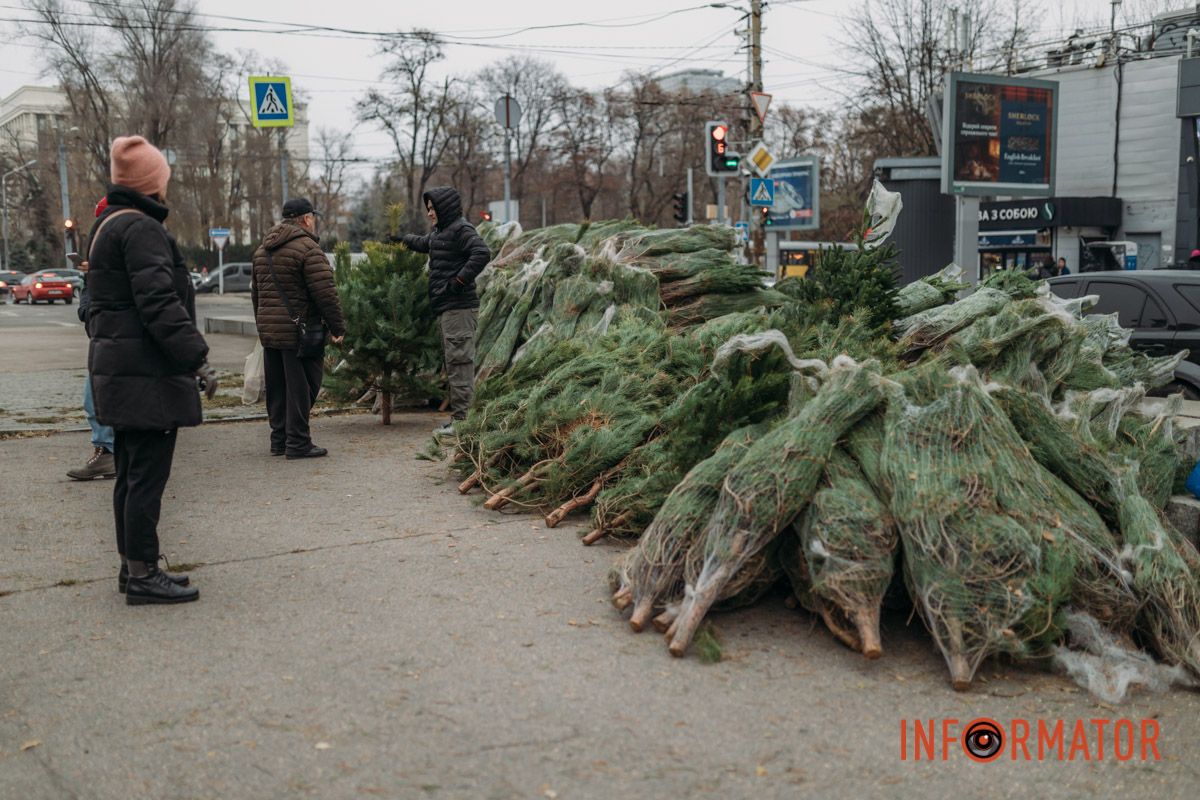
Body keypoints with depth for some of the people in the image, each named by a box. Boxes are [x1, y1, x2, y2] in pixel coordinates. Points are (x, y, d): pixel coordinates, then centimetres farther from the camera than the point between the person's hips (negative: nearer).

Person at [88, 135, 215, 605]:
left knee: (131, 475, 16)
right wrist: (198, 358, -22)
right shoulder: (140, 229, -14)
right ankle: (142, 575, 0)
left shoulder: (107, 226, 19)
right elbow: (159, 303, -23)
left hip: (116, 368, 11)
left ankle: (133, 567, 24)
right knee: (147, 475, -5)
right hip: (146, 372, -11)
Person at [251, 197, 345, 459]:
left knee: (277, 388, 14)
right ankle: (298, 442, 0)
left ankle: (278, 439, 20)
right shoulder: (307, 247, -11)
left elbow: (256, 291, 23)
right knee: (301, 387, -2)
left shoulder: (263, 249, 17)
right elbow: (324, 292, -15)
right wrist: (338, 326, -8)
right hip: (299, 331, -8)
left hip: (268, 330, 8)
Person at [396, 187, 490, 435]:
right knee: (452, 361, 12)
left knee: (459, 361, -9)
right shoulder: (440, 232, 19)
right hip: (446, 308, 10)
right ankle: (458, 416, 18)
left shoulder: (461, 229, -11)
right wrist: (403, 238, 44)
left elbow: (482, 253, -25)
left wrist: (460, 280, -23)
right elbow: (423, 243, 41)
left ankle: (462, 419, -8)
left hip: (459, 307, -10)